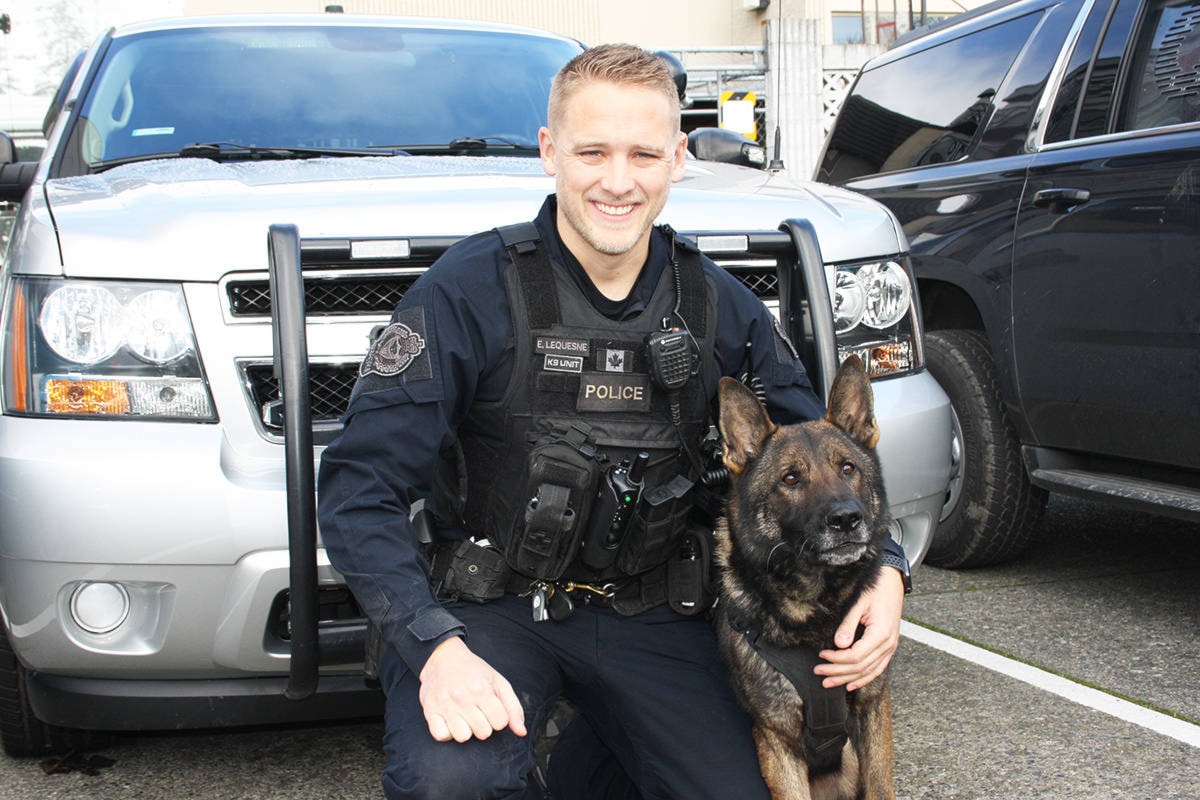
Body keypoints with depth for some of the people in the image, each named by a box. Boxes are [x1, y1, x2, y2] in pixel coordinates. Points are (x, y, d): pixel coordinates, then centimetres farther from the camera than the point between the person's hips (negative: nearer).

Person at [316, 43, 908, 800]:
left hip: (647, 616, 4)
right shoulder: (472, 289, -13)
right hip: (490, 604, -4)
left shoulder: (718, 306, 1)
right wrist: (436, 645, -30)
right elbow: (361, 487, -16)